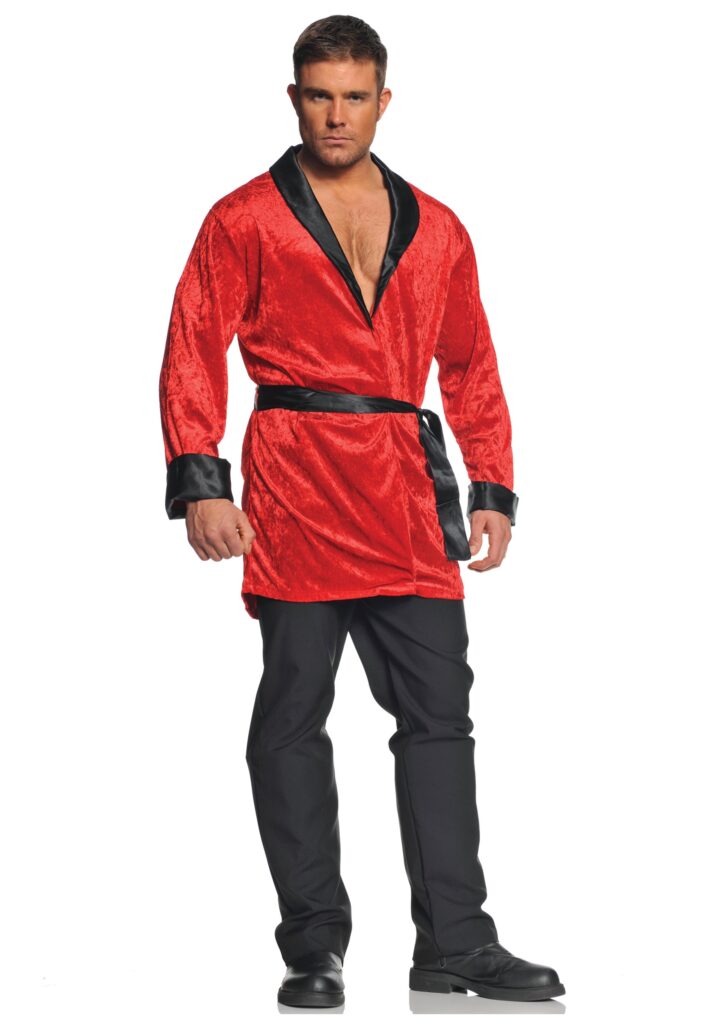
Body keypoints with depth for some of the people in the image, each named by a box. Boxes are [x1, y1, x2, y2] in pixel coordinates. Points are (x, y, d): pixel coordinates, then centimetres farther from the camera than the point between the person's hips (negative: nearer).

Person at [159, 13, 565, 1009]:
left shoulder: (436, 231, 16)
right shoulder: (245, 220, 5)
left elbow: (471, 368, 20)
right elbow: (193, 356, -1)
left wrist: (493, 490, 11)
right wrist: (199, 482, -12)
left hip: (406, 494, 4)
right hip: (294, 485, -3)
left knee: (440, 710, 1)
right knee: (293, 712, -1)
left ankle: (456, 943, 8)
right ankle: (313, 948, 7)